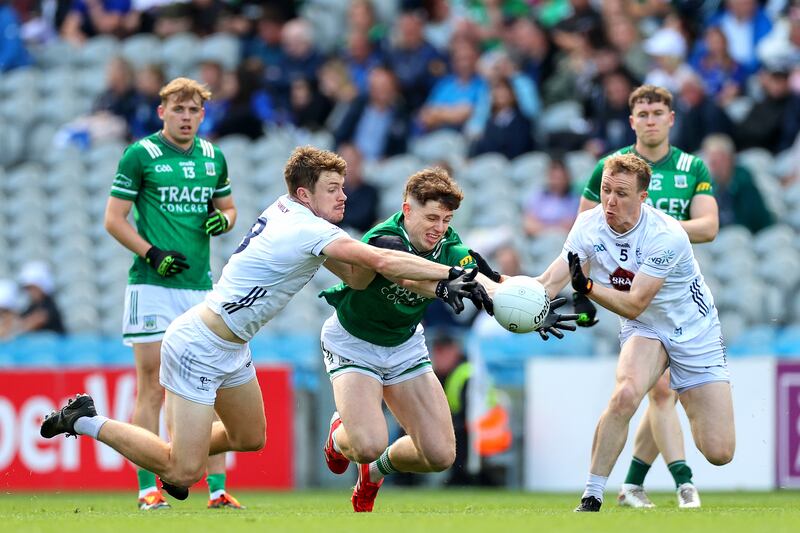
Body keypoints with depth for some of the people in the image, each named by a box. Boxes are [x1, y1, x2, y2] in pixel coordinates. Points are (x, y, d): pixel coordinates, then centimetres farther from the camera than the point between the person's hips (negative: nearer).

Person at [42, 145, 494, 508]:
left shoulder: (287, 212, 4)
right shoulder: (309, 231, -23)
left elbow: (355, 275, 4)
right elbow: (383, 262, -29)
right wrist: (453, 274, -26)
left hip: (231, 347, 10)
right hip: (198, 346, -10)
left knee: (250, 439, 21)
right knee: (185, 475, -9)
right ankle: (88, 422, 4)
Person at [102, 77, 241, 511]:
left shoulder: (213, 157, 11)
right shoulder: (140, 155, -3)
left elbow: (227, 206, 24)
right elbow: (114, 219, -3)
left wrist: (223, 220, 1)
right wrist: (152, 254, -15)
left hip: (201, 287, 5)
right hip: (152, 285, -5)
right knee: (152, 388, -4)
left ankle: (218, 489, 4)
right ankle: (148, 489, 0)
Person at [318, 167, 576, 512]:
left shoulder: (448, 246, -14)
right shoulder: (384, 239, -31)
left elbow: (481, 282, -30)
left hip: (404, 345, 6)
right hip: (354, 343, -6)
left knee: (440, 454, -5)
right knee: (369, 444, -26)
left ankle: (375, 471, 29)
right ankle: (339, 436, 15)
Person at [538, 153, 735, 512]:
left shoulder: (666, 236, -28)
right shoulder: (590, 224, -14)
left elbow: (633, 305, -30)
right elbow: (550, 282, -19)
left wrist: (587, 287, -45)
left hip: (694, 332, -2)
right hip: (645, 330, 3)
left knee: (719, 453, -8)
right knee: (625, 394, -33)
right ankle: (591, 499, -22)